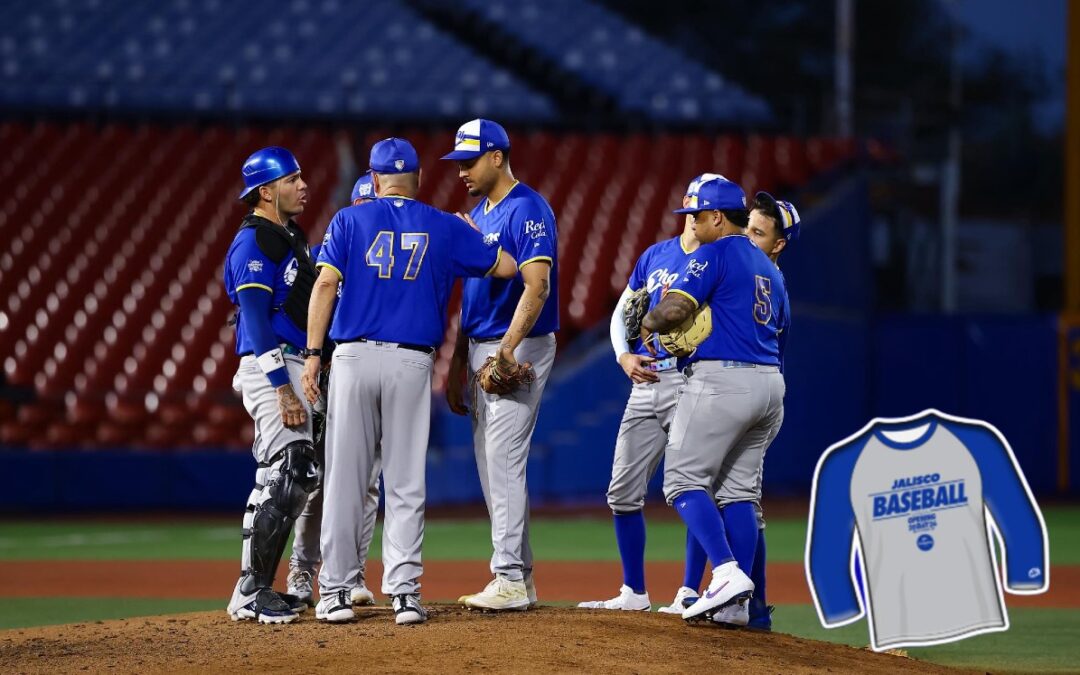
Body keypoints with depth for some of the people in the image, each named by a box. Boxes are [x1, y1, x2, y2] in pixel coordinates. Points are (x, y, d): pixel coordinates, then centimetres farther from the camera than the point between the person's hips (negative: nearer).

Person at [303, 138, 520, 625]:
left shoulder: (349, 220, 5)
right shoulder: (445, 228, 7)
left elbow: (326, 283, -6)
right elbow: (506, 267, 14)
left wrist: (312, 354, -6)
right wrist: (468, 235, 31)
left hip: (354, 357, 0)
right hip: (412, 364, 0)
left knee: (345, 479, 3)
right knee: (406, 483, 3)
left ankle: (336, 592, 4)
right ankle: (404, 592, -4)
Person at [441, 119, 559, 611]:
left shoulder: (527, 209, -12)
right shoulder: (478, 215, 17)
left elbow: (537, 285, -23)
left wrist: (509, 347, -33)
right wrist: (458, 364, 20)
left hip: (519, 349, -10)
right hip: (482, 350, 10)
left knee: (503, 460, -13)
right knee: (490, 465, 10)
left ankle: (511, 579, -13)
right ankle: (518, 579, 14)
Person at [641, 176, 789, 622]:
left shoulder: (715, 254, -5)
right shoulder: (769, 268, 22)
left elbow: (675, 308, -16)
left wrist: (649, 323, 6)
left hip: (721, 381, -9)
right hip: (770, 384, 9)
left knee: (684, 482, -6)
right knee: (739, 489, 9)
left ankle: (727, 573, -23)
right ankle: (739, 602, 2)